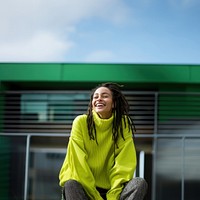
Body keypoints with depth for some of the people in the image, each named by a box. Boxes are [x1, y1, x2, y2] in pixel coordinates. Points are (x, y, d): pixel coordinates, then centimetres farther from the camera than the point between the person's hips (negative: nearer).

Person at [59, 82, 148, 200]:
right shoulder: (81, 122, -6)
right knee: (71, 185, -32)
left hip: (110, 187, 1)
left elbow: (124, 165, -7)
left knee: (140, 183, -24)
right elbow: (78, 163, -11)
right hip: (83, 186, -1)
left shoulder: (123, 124, -1)